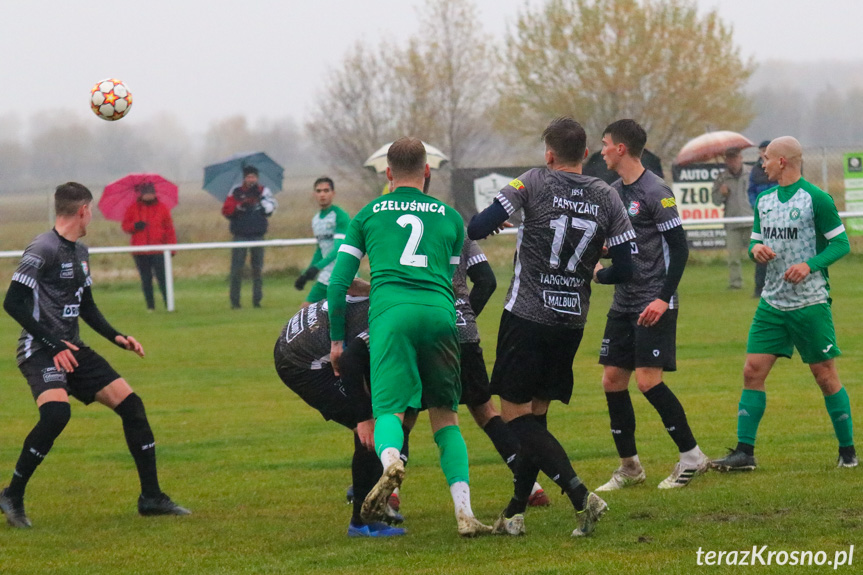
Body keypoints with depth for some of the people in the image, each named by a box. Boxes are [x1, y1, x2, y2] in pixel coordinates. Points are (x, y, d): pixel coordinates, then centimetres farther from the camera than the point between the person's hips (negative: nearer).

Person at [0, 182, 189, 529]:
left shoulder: (80, 252, 15)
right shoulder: (44, 249, -14)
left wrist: (116, 338, 10)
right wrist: (52, 344, -19)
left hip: (71, 349, 9)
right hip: (40, 352, -9)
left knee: (130, 404, 2)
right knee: (57, 411, -32)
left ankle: (151, 497, 10)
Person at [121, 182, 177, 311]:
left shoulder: (162, 208, 5)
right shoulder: (133, 209, 8)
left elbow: (169, 229, 6)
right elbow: (125, 226, 7)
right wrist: (135, 225, -15)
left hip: (158, 251, -2)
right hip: (140, 253, 2)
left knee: (162, 278, -8)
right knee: (146, 279, 6)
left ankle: (168, 304, -3)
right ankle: (150, 306, 13)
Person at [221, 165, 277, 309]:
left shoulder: (263, 191, 5)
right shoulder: (236, 193, 4)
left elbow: (272, 206, -9)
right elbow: (226, 211, -1)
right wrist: (237, 208, -17)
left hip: (257, 236, 1)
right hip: (240, 235, -1)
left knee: (257, 268, 5)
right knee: (237, 269, -3)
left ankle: (257, 299, 11)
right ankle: (234, 301, 1)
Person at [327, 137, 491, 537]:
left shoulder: (367, 215, 20)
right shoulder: (450, 217, 23)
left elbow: (338, 282, 16)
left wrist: (337, 339, 23)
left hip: (390, 312, -1)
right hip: (439, 313, 2)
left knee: (389, 410, -6)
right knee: (445, 416, 10)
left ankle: (390, 460, -43)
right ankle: (464, 513, -4)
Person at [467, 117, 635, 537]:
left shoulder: (534, 183, -9)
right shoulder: (607, 198, 3)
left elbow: (478, 228, -13)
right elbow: (624, 269, 2)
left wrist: (492, 222, 12)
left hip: (527, 316, -5)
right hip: (572, 321, 5)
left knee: (515, 414, -2)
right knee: (535, 415, 15)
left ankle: (581, 497, -17)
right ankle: (514, 514, 15)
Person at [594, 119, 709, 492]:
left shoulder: (655, 192, -13)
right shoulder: (614, 192, 11)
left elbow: (679, 247, -13)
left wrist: (664, 298, -19)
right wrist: (601, 266, 8)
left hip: (654, 304, -8)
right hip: (623, 303, 8)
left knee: (648, 380, -13)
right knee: (612, 378, 5)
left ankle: (691, 456, -1)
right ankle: (629, 467, 13)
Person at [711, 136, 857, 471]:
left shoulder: (816, 199, -10)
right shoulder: (764, 200, 11)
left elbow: (841, 243, -9)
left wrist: (810, 265, -23)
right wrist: (756, 249, -6)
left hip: (810, 302, -6)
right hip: (772, 302, 6)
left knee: (825, 376, 0)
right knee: (753, 370, -3)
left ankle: (848, 450, 13)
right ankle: (744, 452, 0)